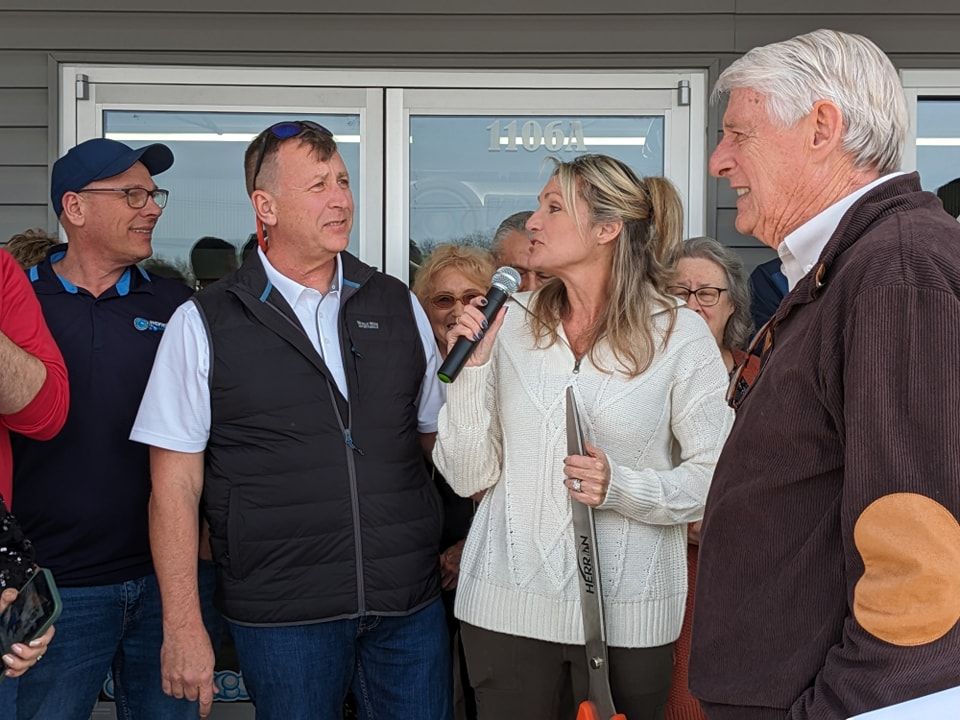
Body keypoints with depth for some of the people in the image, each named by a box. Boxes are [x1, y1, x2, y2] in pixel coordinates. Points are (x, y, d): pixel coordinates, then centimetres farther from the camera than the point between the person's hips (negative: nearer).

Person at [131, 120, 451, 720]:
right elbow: (176, 484, -3)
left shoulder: (399, 305, 8)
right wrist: (182, 626, -6)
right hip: (283, 618, -3)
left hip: (412, 605, 3)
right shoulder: (204, 324, -2)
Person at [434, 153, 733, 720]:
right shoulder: (511, 323, 3)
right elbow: (469, 477, 3)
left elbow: (717, 476, -7)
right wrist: (470, 368, -8)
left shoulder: (680, 334, -4)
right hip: (507, 606, 2)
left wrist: (621, 487, -22)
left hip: (625, 611, -2)